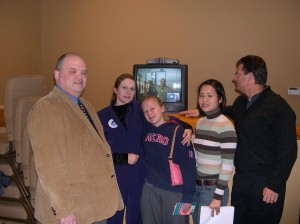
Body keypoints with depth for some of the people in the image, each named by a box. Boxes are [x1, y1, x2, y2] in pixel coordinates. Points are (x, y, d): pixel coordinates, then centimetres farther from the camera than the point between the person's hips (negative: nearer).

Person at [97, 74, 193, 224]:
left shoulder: (139, 109, -1)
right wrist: (123, 158, -14)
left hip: (138, 175, 2)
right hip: (115, 177, -1)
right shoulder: (102, 116, -5)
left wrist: (186, 127, -12)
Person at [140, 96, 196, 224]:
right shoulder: (145, 130, 2)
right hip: (149, 189, 5)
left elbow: (189, 166, -14)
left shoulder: (178, 132, -13)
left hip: (175, 192, -4)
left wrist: (188, 196, -13)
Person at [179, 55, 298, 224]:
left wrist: (275, 185, -15)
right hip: (241, 178, 7)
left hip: (265, 184, -7)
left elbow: (288, 151, -14)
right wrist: (200, 112, 21)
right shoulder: (241, 102, 8)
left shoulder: (279, 107, -14)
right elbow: (230, 112, 32)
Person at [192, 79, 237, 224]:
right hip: (197, 185, 6)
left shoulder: (226, 126, -16)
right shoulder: (200, 123, 5)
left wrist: (218, 196, -17)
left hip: (213, 188, -6)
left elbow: (227, 164, -17)